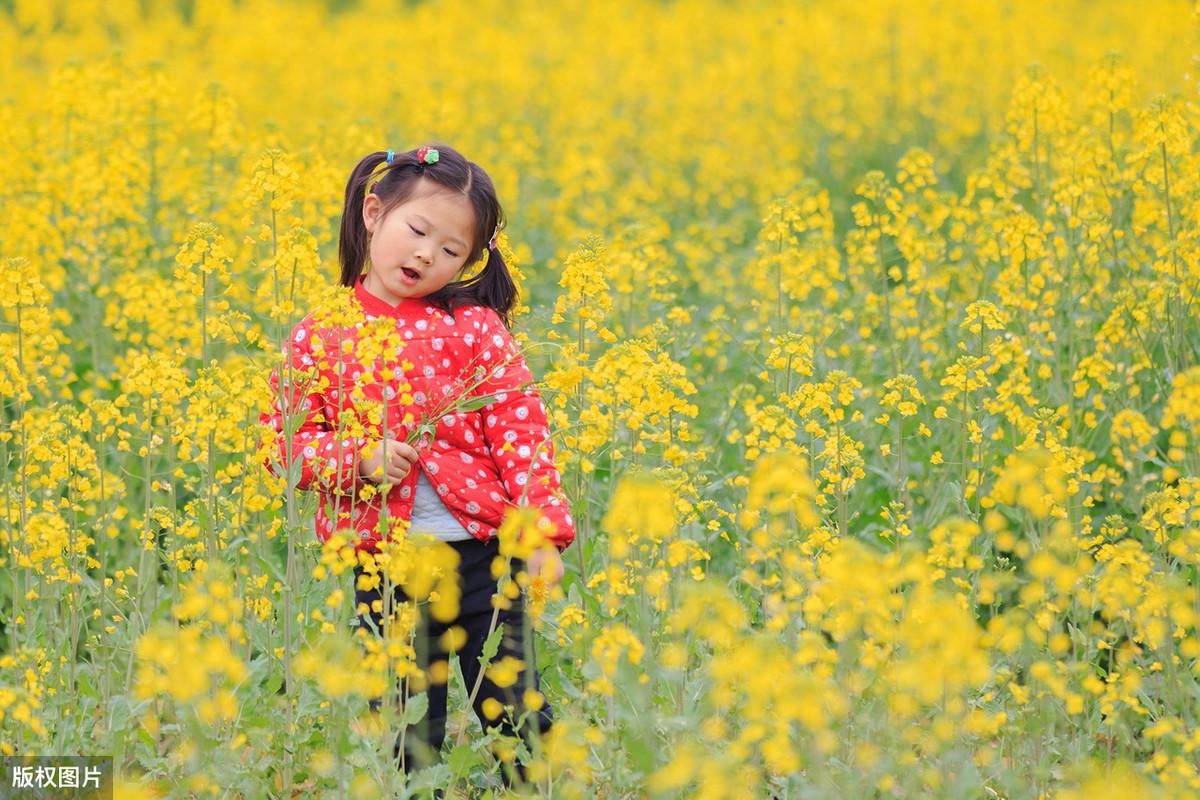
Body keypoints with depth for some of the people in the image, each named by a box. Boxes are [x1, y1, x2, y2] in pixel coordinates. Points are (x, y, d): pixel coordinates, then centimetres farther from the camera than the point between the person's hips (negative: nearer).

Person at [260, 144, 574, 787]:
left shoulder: (475, 328, 0)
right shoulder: (321, 336, 2)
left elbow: (520, 434, -2)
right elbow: (283, 443, 4)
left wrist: (542, 531, -11)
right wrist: (359, 457, -12)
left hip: (479, 552, -1)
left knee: (517, 712, 3)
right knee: (407, 739, 7)